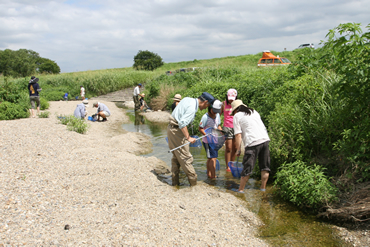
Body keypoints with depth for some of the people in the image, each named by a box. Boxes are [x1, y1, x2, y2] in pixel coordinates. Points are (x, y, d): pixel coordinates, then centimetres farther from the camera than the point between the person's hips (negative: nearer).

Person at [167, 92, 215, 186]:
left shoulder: (188, 99, 8)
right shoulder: (192, 107, -21)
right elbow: (182, 123, -30)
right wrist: (188, 138, -28)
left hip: (171, 128, 10)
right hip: (176, 130, -10)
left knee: (176, 157, 16)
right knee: (186, 157, -3)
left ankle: (175, 181, 22)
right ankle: (193, 182, 5)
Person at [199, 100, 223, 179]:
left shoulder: (217, 115, 4)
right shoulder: (205, 117, -18)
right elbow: (200, 128, -16)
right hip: (207, 141, -7)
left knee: (210, 158, 18)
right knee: (213, 158, -10)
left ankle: (209, 174, 30)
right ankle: (213, 176, -4)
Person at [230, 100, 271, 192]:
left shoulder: (237, 116, 4)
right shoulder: (254, 111, 22)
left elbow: (238, 134, -3)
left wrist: (238, 149, 2)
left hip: (252, 143, -6)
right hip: (265, 139, 6)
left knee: (247, 167, 2)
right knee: (265, 166, 15)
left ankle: (241, 189, 11)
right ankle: (263, 188, 25)